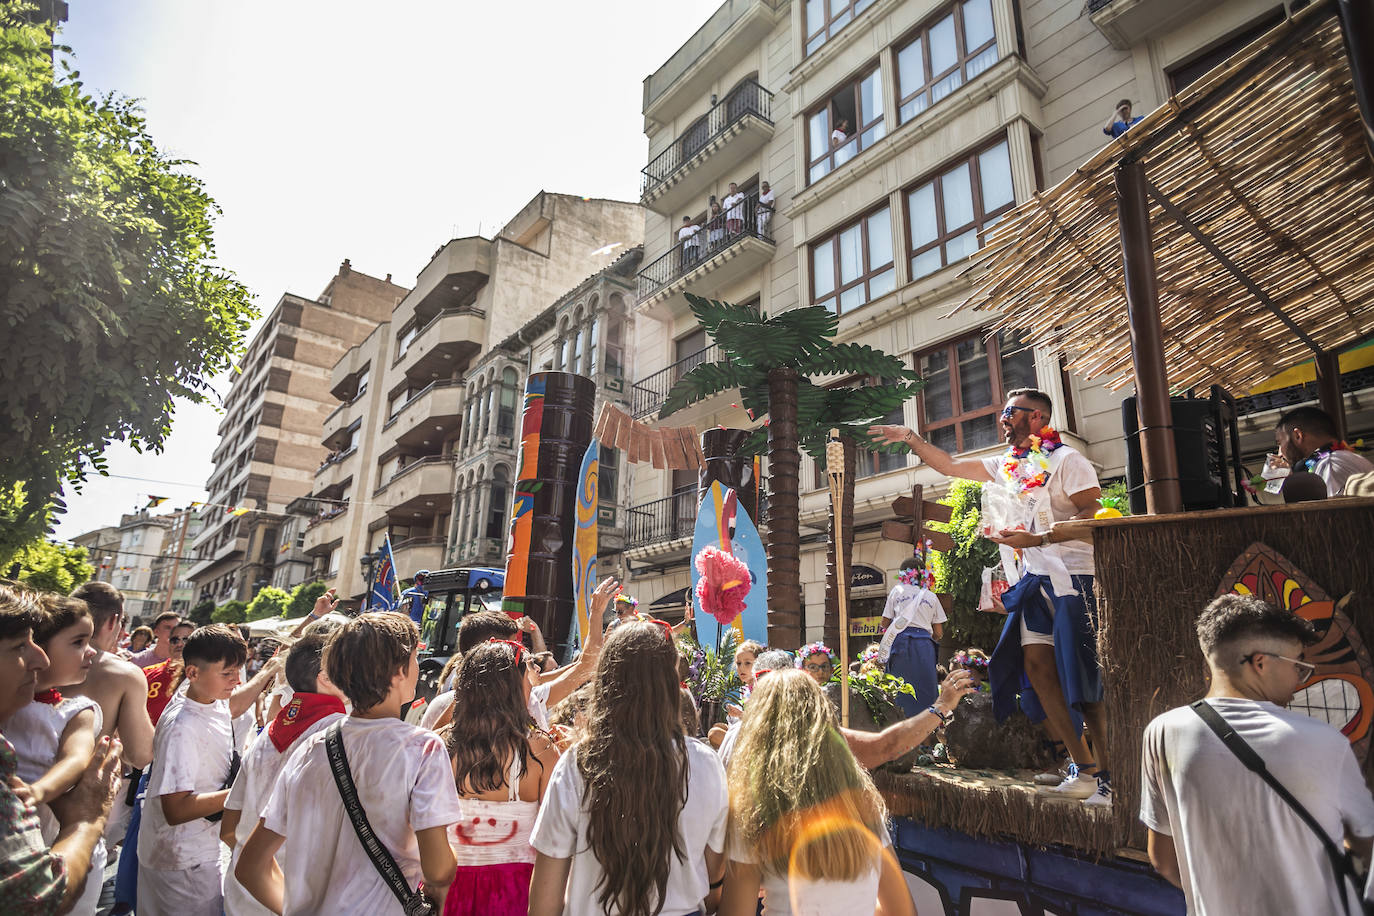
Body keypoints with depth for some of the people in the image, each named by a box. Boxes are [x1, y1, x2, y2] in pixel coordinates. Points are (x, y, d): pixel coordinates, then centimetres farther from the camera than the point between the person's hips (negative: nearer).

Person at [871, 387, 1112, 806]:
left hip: (1072, 576, -7)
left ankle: (1108, 775, 5)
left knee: (1084, 677, -6)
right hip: (1034, 579, 7)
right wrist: (909, 437, 17)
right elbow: (949, 465, 23)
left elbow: (1093, 514, -13)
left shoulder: (1065, 459, -5)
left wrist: (1038, 539, -22)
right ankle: (1084, 769, 7)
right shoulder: (1005, 465, 17)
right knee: (1036, 666, -1)